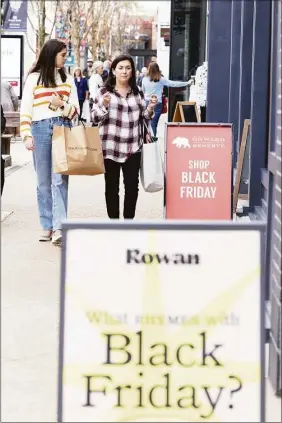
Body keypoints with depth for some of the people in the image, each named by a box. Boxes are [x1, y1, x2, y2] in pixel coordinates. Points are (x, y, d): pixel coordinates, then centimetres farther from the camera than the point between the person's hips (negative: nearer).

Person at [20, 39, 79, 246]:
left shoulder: (68, 80, 14)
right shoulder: (34, 78, 6)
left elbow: (75, 110, 12)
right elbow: (25, 110, 4)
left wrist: (61, 105, -8)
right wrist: (27, 135, -6)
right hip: (40, 129, -1)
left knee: (60, 180, -9)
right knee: (44, 181, 3)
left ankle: (58, 227, -15)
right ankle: (47, 226, 8)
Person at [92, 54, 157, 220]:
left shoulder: (137, 92, 9)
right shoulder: (105, 91, 0)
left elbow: (145, 116, 17)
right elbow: (95, 118, -3)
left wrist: (151, 108, -4)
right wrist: (104, 105, -20)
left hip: (133, 147, 3)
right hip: (110, 147, -3)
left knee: (132, 185, 7)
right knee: (112, 186, 3)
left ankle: (129, 221, 19)